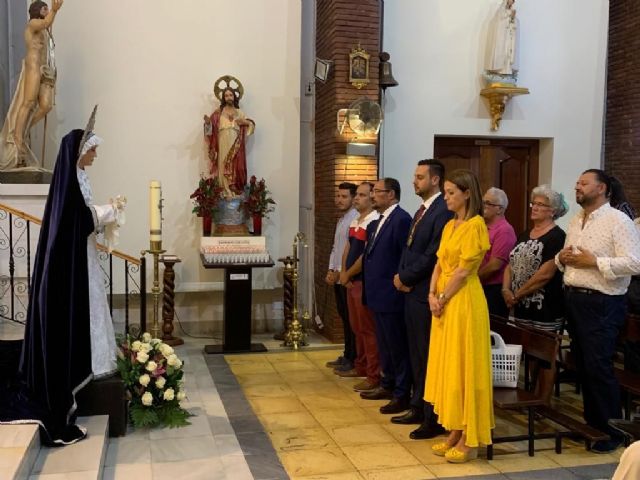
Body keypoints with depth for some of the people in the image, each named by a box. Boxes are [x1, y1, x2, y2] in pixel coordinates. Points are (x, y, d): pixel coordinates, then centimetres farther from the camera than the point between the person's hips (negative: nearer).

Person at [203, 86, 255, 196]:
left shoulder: (240, 112, 14)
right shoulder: (219, 112, 9)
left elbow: (251, 124, 15)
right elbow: (212, 126, 1)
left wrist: (245, 122, -6)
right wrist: (208, 122, -20)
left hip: (236, 145, 1)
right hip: (224, 144, -1)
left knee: (236, 166, -3)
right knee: (224, 166, -5)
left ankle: (236, 190, 0)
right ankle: (226, 192, -5)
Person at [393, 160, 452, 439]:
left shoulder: (443, 211, -15)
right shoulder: (422, 210, 16)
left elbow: (431, 256, -20)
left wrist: (404, 277, -9)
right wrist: (401, 276, 1)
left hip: (425, 293, -9)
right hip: (411, 291, 9)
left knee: (429, 356, -2)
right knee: (416, 354, 16)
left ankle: (434, 419, 9)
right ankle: (418, 408, 28)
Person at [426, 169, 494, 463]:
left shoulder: (475, 225, -12)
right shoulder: (449, 226, 14)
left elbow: (463, 271, -16)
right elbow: (439, 264, 12)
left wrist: (443, 299, -9)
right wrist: (432, 295, -2)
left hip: (464, 301, -9)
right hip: (443, 302, 9)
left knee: (463, 367, -2)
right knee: (447, 367, 12)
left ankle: (469, 441, 9)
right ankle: (454, 433, 22)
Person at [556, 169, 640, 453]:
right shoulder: (575, 221, 14)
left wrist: (594, 261, -21)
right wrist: (562, 258, -1)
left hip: (601, 304, -8)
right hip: (573, 299, 8)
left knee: (598, 367, -5)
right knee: (582, 365, 15)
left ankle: (611, 431, 11)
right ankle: (592, 422, 29)